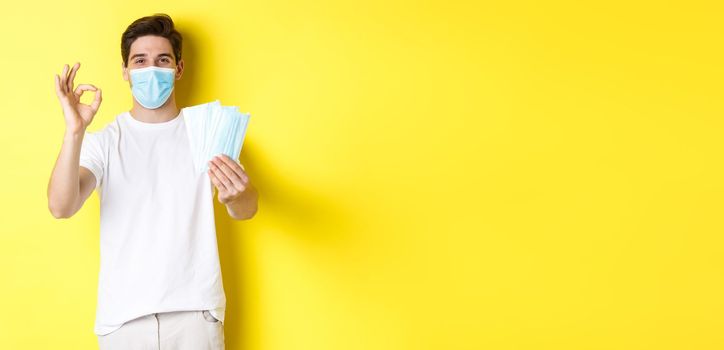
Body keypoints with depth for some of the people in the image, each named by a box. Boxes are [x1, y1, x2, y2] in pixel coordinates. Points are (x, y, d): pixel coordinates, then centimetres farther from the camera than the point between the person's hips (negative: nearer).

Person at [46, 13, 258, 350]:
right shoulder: (104, 140, 0)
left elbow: (247, 210, -11)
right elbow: (61, 207, -15)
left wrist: (235, 197, -34)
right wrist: (74, 131, -28)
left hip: (195, 309, 0)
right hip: (123, 313, 0)